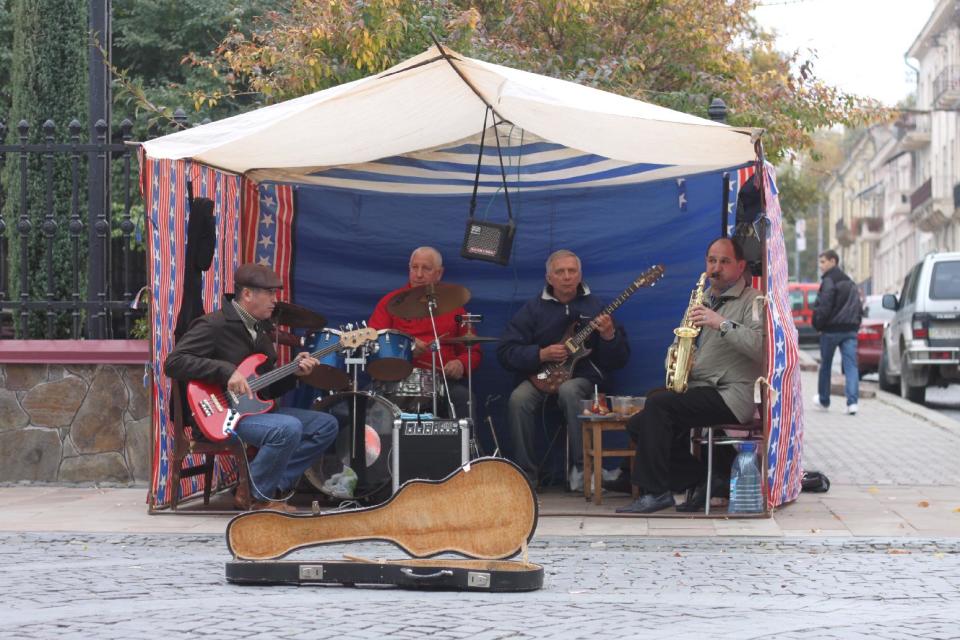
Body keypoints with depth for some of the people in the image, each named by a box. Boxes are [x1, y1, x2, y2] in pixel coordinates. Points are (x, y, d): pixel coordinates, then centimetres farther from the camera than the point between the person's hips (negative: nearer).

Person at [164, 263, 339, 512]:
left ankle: (274, 485, -3)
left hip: (257, 409, 9)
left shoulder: (261, 328, 16)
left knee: (326, 426, 0)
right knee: (289, 428, -32)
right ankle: (255, 496, -13)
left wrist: (293, 372, 0)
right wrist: (226, 371, -27)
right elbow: (173, 363, -23)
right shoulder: (214, 325, -11)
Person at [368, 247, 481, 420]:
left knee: (461, 396, -31)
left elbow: (474, 352, 17)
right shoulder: (391, 301, 13)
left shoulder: (453, 306, 17)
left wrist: (461, 363, -7)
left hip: (443, 378, 1)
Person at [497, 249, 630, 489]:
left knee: (569, 391, -36)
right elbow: (505, 352, 1)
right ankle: (526, 475, -19)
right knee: (519, 398, -31)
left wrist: (609, 336, -18)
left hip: (581, 377, -1)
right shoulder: (533, 308, 6)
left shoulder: (594, 307, 6)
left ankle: (581, 470, -27)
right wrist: (542, 355, -13)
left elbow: (620, 359, 3)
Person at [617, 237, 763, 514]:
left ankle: (656, 492, -22)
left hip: (731, 395, -9)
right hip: (696, 389, 9)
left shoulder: (751, 301, -3)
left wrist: (723, 323, -25)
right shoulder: (705, 299, 21)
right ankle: (705, 478, -1)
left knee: (658, 404, -27)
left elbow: (761, 347, -19)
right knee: (639, 425, -6)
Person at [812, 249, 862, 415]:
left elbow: (824, 306, -16)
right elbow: (859, 307, 19)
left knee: (825, 365, 10)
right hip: (850, 330, 6)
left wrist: (818, 324, -5)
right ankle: (852, 401, -19)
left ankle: (823, 401, 23)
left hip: (831, 330, -6)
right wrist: (855, 324, 18)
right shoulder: (850, 283, 18)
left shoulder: (829, 281, -8)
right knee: (851, 365, -5)